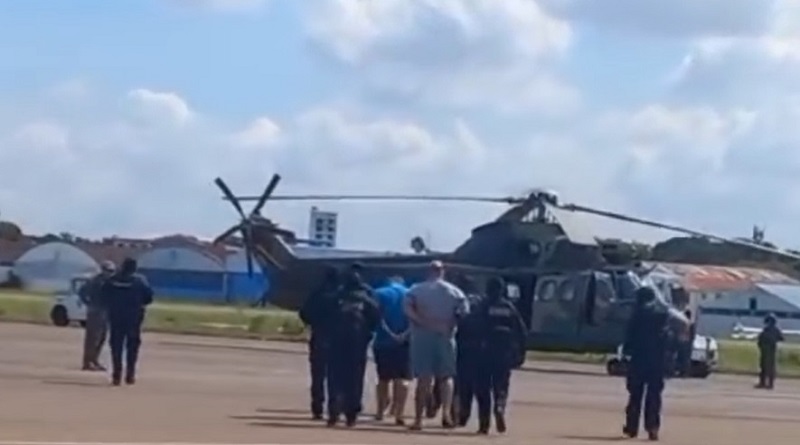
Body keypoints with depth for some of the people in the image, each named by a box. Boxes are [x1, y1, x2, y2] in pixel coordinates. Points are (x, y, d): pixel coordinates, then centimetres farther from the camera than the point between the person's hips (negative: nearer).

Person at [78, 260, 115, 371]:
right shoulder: (95, 281, -13)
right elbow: (81, 292, -14)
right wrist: (89, 304, -12)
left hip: (105, 312, 8)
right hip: (95, 312, -8)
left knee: (102, 337, 12)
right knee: (92, 338, -6)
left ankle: (94, 360, 21)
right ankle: (87, 363, -3)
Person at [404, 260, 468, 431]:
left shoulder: (416, 290, 3)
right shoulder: (454, 291, 6)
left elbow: (408, 310, -13)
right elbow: (465, 313, -4)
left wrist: (425, 323, -12)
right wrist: (450, 326, 3)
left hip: (422, 337, 0)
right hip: (445, 338, 0)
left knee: (424, 379, 3)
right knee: (446, 377, 13)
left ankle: (418, 419, 0)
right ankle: (446, 413, -6)